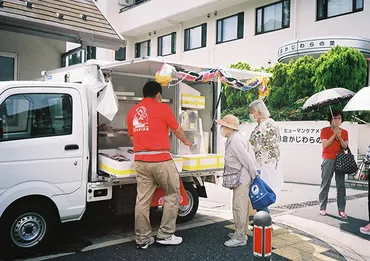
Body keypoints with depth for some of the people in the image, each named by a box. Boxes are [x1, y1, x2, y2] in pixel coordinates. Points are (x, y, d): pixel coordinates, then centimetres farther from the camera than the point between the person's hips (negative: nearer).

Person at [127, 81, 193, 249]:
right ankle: (165, 235, 11)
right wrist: (186, 142, 28)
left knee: (143, 199, 8)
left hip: (140, 161, 6)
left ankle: (142, 239, 13)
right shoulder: (162, 108, -1)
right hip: (160, 160, -5)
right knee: (172, 195, 9)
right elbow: (177, 130, 10)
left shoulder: (133, 112, 14)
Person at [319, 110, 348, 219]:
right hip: (328, 160, -3)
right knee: (325, 184, 1)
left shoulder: (344, 132, 10)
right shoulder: (325, 130, 1)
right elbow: (324, 145, -9)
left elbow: (345, 147, 3)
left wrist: (340, 137, -10)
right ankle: (322, 208, 8)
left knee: (341, 185, 2)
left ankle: (341, 210, 7)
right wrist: (334, 135, -12)